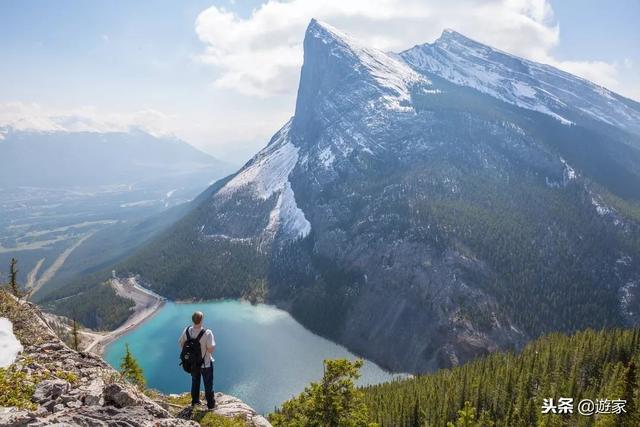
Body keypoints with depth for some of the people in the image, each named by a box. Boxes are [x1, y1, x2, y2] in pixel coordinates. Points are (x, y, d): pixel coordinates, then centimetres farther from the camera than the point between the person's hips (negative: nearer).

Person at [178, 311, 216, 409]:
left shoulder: (187, 330, -14)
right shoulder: (207, 333, -31)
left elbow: (181, 343, -1)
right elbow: (211, 349, -30)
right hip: (206, 364, -4)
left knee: (195, 382, 28)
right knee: (208, 384, 16)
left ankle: (195, 401, 45)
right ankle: (211, 404, 30)